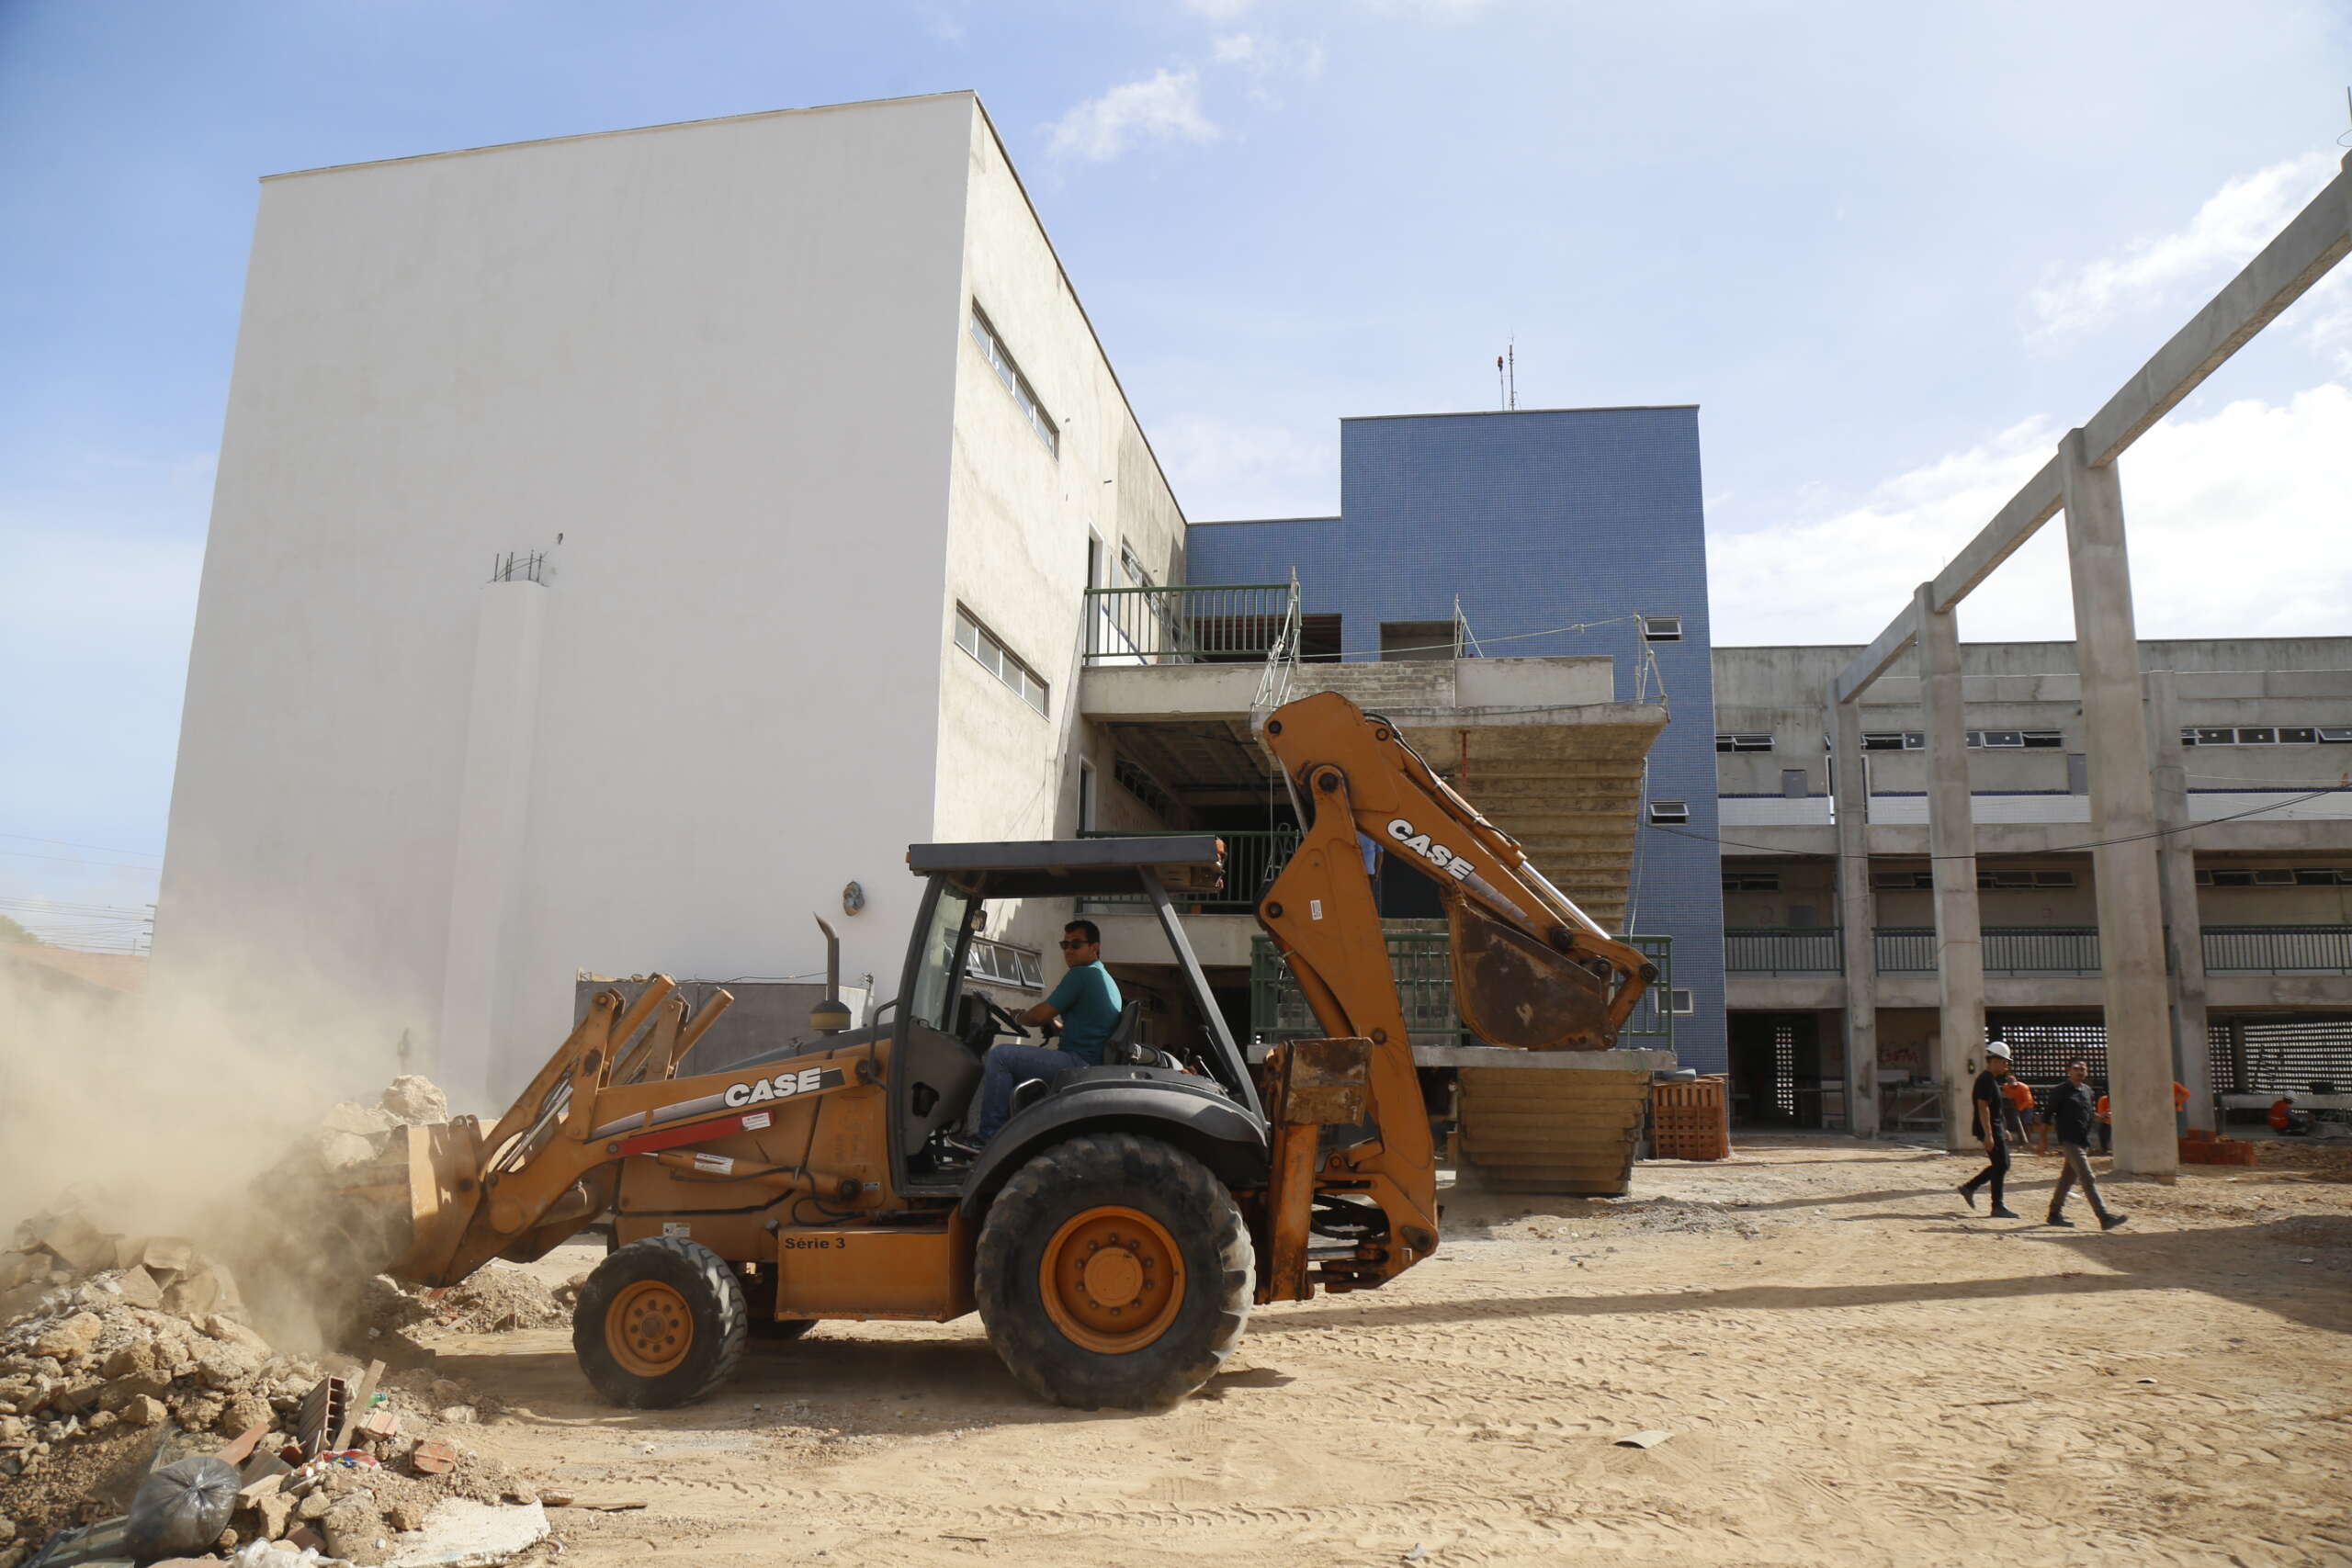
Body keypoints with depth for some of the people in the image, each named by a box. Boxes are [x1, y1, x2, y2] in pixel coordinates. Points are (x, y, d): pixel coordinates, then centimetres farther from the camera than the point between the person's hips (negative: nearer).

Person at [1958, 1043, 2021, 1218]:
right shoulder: (1986, 1080, -16)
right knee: (2000, 1165, -5)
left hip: (1996, 1128, 10)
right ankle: (1998, 1207, 1)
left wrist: (2003, 1130, 24)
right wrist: (1988, 1134, -25)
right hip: (1990, 1129, -10)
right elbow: (1983, 1107, -22)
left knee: (2001, 1164, 13)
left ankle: (1969, 1187, 18)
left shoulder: (1991, 1079, 16)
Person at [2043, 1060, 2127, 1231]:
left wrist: (2099, 1116, 3)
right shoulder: (2061, 1091, -8)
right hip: (2069, 1141, -7)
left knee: (2068, 1178, 13)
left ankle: (2055, 1213, 22)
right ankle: (2105, 1217, -17)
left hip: (2084, 1141, 7)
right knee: (2087, 1179, -12)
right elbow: (2048, 1115, -6)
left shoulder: (2087, 1090, 13)